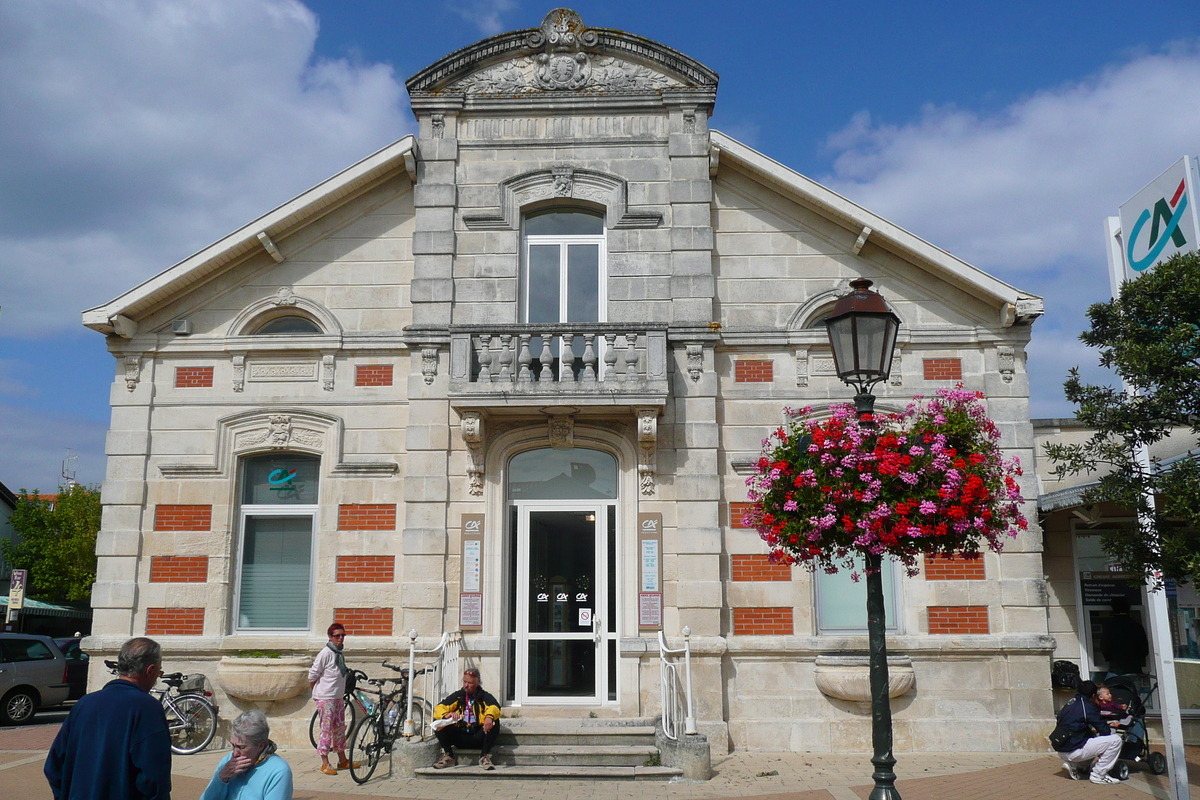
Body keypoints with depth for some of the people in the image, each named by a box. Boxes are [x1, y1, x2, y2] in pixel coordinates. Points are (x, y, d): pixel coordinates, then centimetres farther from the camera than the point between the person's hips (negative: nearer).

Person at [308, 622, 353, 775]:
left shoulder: (340, 653, 9)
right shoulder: (325, 653, -15)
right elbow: (313, 675, -10)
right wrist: (317, 692, 2)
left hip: (339, 697, 8)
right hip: (325, 698, -8)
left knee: (340, 728, 13)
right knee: (327, 729, -3)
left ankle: (342, 760, 23)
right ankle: (325, 763, 5)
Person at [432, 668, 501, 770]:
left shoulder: (484, 696, 3)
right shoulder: (458, 696, 9)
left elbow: (494, 707, -19)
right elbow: (438, 709, -2)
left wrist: (489, 717, -44)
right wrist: (447, 714, -27)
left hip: (478, 738, -2)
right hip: (460, 737, 2)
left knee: (494, 722, -28)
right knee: (438, 723, -17)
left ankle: (484, 757, -19)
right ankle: (449, 757, -8)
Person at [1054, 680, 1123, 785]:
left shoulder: (1071, 702, 15)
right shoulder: (1088, 706, -10)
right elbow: (1104, 730, -6)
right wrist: (1108, 726, 18)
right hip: (1074, 751, -9)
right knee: (1115, 740, -5)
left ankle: (1073, 765, 15)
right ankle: (1098, 775, -2)